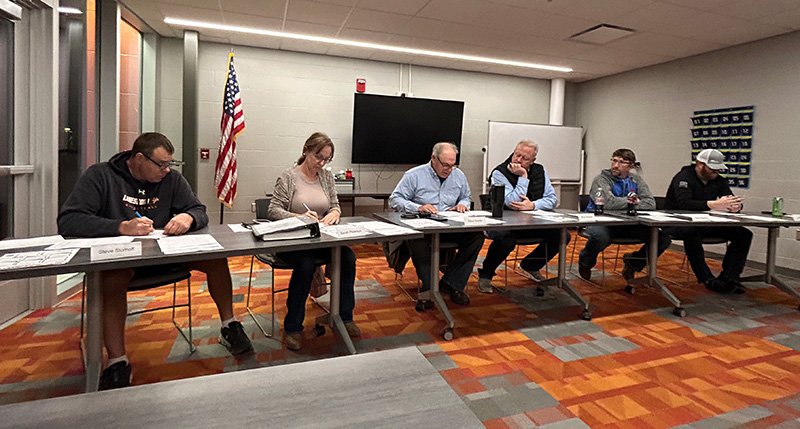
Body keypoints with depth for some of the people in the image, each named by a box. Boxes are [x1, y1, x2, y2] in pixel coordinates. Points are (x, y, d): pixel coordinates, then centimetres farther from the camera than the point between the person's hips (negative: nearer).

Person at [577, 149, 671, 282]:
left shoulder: (637, 180, 10)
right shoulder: (602, 179, -7)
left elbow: (650, 204, -3)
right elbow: (608, 203, -24)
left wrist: (626, 205, -17)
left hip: (628, 224, 5)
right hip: (602, 221, -5)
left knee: (664, 239, -10)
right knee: (601, 237, -39)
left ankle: (633, 263, 20)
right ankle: (585, 262, -1)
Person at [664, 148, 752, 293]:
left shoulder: (719, 181, 12)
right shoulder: (684, 177, -11)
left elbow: (735, 202, 5)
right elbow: (684, 203, -29)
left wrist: (735, 207, -22)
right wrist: (714, 205, -39)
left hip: (707, 224, 7)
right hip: (678, 224, -7)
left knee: (744, 234, -6)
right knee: (692, 234, -40)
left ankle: (728, 278, -10)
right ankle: (708, 280, -29)